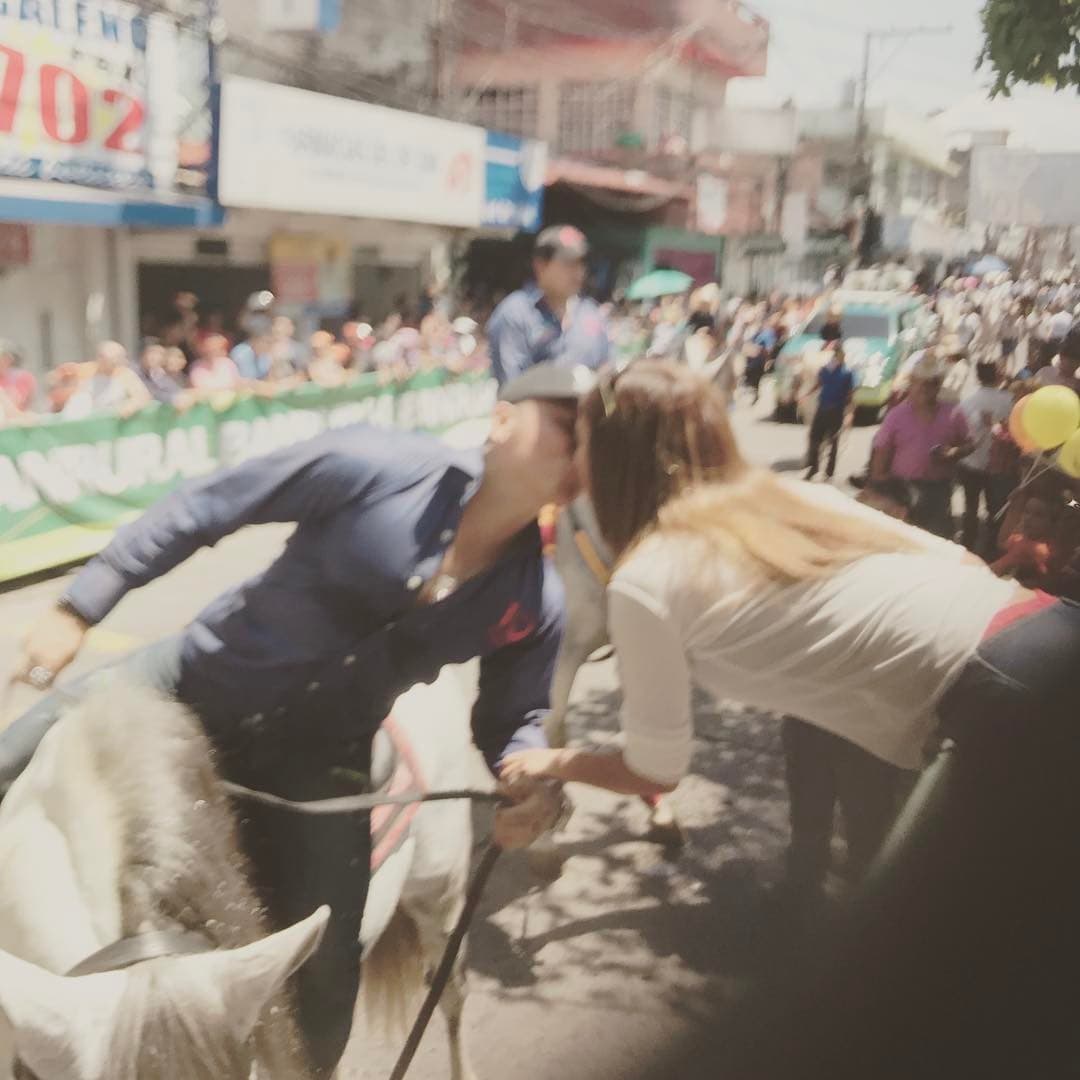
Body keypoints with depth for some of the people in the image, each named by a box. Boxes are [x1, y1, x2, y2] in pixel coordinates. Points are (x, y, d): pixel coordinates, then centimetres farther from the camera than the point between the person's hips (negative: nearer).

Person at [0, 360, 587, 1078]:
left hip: (317, 757, 1)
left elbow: (512, 720, 4)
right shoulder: (376, 466, -23)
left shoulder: (537, 601, -11)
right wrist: (80, 608, -10)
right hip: (197, 683, -1)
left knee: (321, 975, 1)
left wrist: (535, 779, -20)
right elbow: (203, 510, -14)